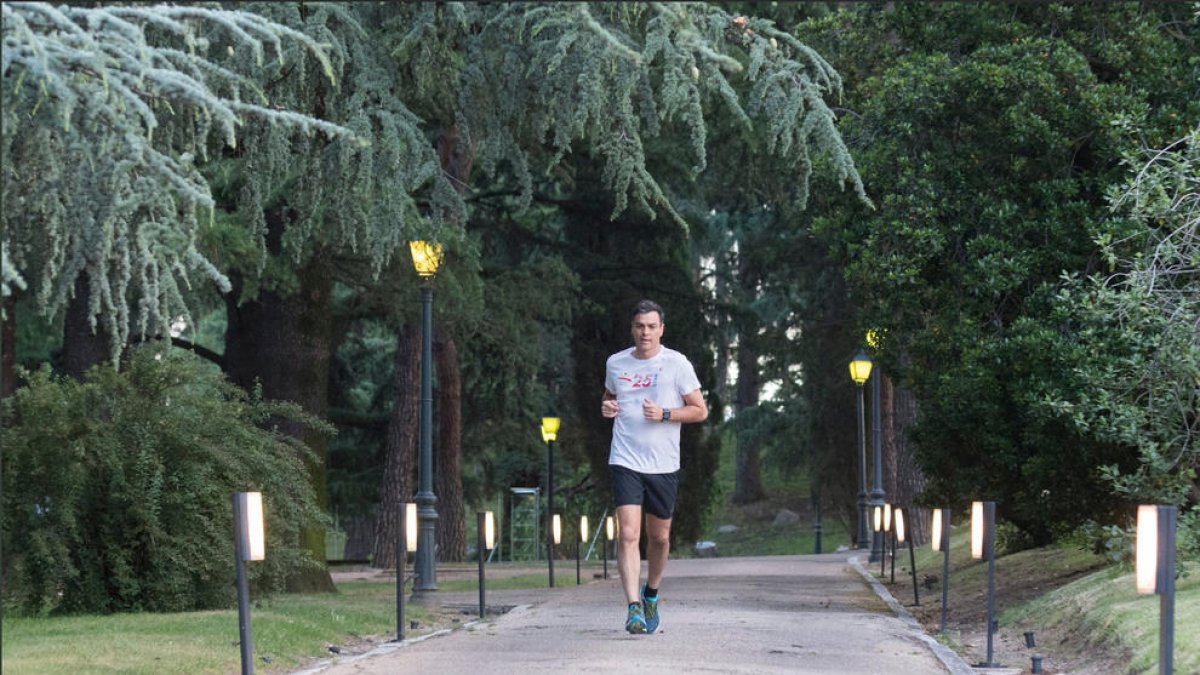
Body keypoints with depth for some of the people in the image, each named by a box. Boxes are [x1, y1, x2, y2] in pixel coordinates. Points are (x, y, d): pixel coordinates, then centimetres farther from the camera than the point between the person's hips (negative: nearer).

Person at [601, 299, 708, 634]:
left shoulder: (677, 364, -2)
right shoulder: (616, 363, 6)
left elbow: (700, 410, 0)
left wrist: (665, 414, -14)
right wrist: (606, 407, 3)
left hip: (663, 465, 0)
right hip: (626, 462, 0)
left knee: (659, 536, 10)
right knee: (628, 534, -14)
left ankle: (652, 594, 36)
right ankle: (634, 607, -18)